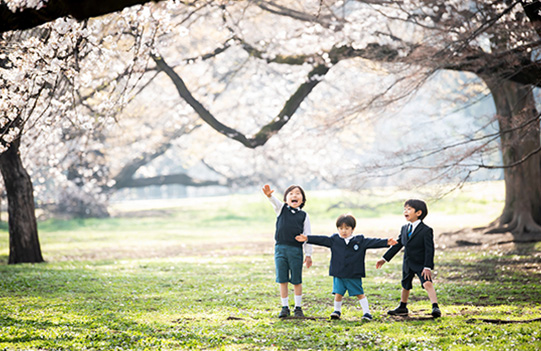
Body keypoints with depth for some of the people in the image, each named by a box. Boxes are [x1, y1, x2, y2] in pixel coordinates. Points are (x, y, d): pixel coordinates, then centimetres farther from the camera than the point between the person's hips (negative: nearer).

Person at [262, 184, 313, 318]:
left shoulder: (304, 215, 5)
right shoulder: (281, 209, 7)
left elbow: (307, 235, 5)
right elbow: (275, 201, -15)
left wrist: (308, 255, 2)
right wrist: (269, 195, -39)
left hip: (296, 250, -1)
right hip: (280, 248, 1)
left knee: (296, 281, 4)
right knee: (282, 280, 5)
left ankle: (298, 307, 16)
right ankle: (285, 307, 14)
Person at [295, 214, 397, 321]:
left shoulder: (360, 240, 0)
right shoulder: (334, 240, 3)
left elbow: (372, 242, -4)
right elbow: (321, 240, 3)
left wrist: (386, 242, -13)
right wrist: (307, 238, -2)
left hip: (354, 275, -1)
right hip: (338, 274, 1)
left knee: (360, 293, 2)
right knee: (338, 293, 2)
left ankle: (366, 313, 9)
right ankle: (337, 311, 22)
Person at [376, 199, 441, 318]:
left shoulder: (426, 230, -15)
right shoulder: (404, 229, 5)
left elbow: (429, 250, -17)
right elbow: (397, 245, 13)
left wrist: (428, 267, -23)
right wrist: (385, 259, 12)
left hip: (421, 264, -6)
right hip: (408, 264, 6)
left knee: (427, 283, -23)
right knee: (405, 286, 19)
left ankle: (435, 307, -27)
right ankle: (402, 308, 38)